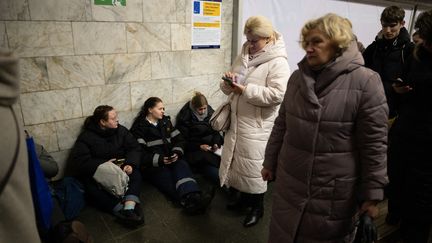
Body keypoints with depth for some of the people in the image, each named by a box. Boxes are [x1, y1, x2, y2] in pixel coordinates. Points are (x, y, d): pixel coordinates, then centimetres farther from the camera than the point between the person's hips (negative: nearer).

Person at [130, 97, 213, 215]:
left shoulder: (166, 121, 23)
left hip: (170, 159, 4)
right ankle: (189, 202, -55)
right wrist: (159, 159, -18)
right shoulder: (139, 127, 5)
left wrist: (177, 153, -4)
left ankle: (193, 197, -56)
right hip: (152, 165, -3)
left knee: (181, 165, -31)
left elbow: (179, 139, 17)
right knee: (168, 178, -32)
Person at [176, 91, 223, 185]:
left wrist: (216, 143, -4)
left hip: (212, 148, 5)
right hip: (195, 151, -5)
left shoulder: (210, 113, 11)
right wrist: (200, 146, -13)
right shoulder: (185, 118, -3)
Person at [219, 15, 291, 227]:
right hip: (236, 121, 7)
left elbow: (277, 95, -24)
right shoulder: (243, 56, 11)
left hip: (257, 125, -7)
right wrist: (228, 82, -9)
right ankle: (244, 198, 40)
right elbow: (229, 90, 15)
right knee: (238, 161, 18)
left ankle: (257, 207, 27)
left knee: (253, 167, 4)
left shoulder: (278, 62, -12)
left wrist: (246, 90, -24)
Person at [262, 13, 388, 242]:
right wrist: (270, 162, 12)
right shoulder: (298, 77, 3)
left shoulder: (365, 82, -12)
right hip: (289, 184, 4)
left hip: (335, 191, -4)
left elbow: (374, 143, -11)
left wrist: (372, 193, -8)